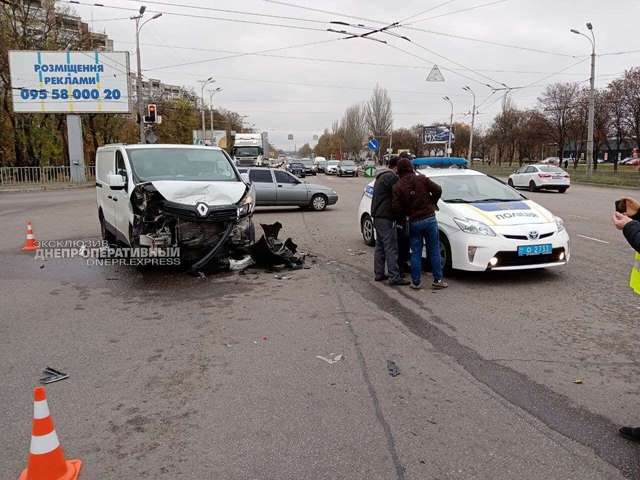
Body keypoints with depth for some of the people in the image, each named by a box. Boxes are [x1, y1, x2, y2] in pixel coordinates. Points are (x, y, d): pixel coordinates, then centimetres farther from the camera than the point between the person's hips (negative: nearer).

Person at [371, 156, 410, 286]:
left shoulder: (381, 176, 19)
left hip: (378, 216, 11)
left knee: (380, 246, 15)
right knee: (391, 247, -9)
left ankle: (379, 274, 20)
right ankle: (394, 277, -10)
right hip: (385, 217, -11)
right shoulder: (390, 177, -15)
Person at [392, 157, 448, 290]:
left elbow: (396, 208, -8)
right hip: (429, 218, 0)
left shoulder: (397, 186, -3)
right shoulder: (422, 179, -2)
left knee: (415, 253, 10)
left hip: (414, 222, 0)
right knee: (434, 251, 8)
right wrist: (432, 203, 11)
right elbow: (437, 190, -6)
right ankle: (438, 280, 11)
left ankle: (416, 282, 12)